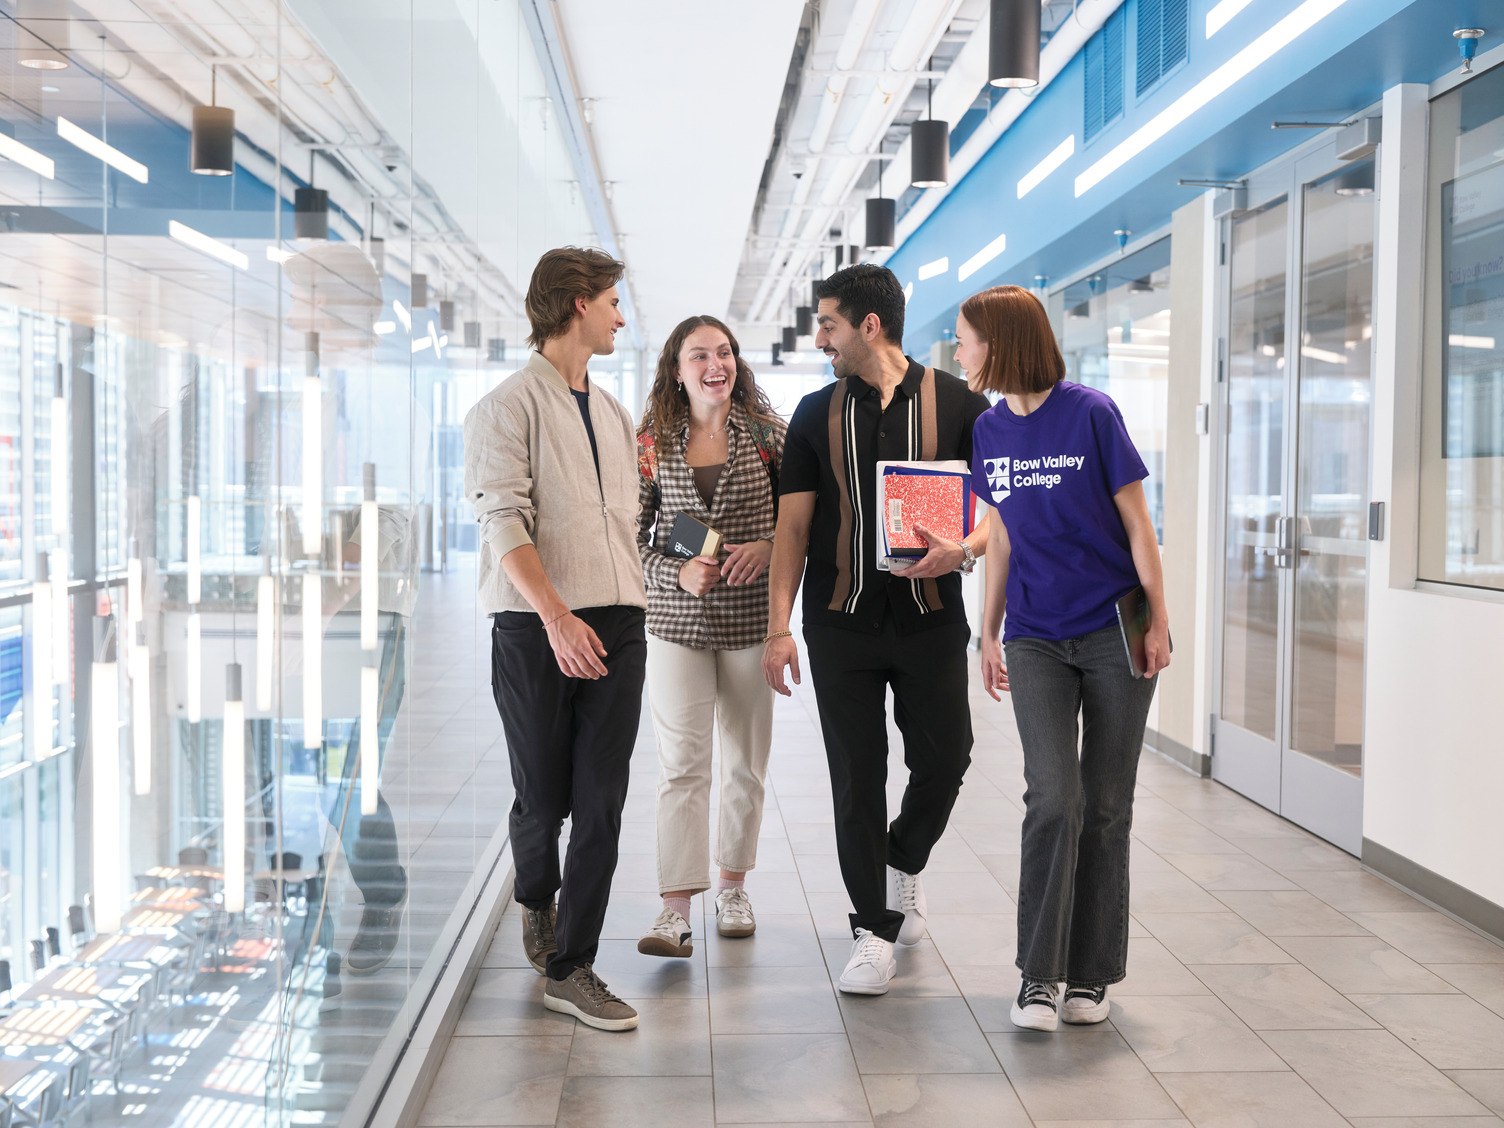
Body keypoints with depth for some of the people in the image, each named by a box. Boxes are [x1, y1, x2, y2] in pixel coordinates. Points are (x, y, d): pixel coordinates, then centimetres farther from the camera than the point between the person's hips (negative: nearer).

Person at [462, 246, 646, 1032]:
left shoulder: (612, 413, 18)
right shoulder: (508, 406, -4)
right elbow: (505, 524, -14)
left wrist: (623, 604, 12)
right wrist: (557, 617, -23)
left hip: (617, 623, 5)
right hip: (536, 626, -5)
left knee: (602, 802, -1)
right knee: (543, 798, 6)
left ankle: (571, 969, 6)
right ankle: (537, 903, 37)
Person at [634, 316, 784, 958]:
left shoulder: (767, 434, 3)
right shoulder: (652, 444, 3)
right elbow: (633, 532, 5)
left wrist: (768, 547, -13)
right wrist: (677, 573, -12)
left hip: (751, 620, 1)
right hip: (676, 622, -1)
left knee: (746, 762, 9)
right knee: (681, 763, -7)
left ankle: (732, 887, 27)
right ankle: (676, 910, -7)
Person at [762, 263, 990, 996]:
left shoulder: (957, 404, 1)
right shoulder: (817, 414, 7)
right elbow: (793, 524, 5)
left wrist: (966, 548, -21)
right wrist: (778, 626, -4)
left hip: (930, 618, -1)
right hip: (841, 623, 1)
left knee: (944, 759, 2)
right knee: (856, 776, 2)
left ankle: (903, 863, 33)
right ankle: (874, 925, 15)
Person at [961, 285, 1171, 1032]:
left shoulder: (1090, 412, -8)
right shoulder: (989, 431, 5)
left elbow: (1136, 521, -4)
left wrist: (1159, 619, -6)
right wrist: (989, 633, 15)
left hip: (1114, 634, -2)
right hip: (1036, 640, 2)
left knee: (1106, 805, 4)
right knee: (1054, 797, -10)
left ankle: (1090, 975, 15)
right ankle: (1037, 976, -2)